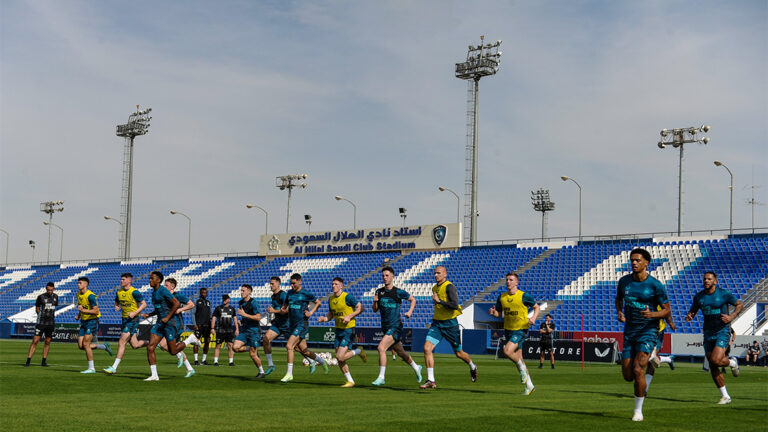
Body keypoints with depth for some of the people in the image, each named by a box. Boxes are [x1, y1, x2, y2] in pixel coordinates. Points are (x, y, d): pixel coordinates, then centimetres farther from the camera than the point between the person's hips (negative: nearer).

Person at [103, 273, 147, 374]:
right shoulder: (119, 292, 8)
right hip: (125, 319, 7)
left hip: (133, 319, -7)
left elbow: (144, 304, -10)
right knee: (135, 345, 6)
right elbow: (116, 303, 23)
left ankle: (114, 367, -10)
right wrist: (116, 307, -1)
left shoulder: (134, 292, -13)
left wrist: (134, 313, -21)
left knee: (121, 343, -13)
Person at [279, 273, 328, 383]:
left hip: (302, 324, -7)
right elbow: (285, 305, 24)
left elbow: (318, 302, 6)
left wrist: (311, 312, -8)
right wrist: (283, 309, 1)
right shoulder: (289, 293, 10)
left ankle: (289, 374, -12)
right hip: (292, 324, 7)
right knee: (304, 350, 10)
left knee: (289, 346, -18)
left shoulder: (306, 294, -6)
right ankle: (322, 361, 34)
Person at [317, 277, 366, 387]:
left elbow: (360, 308, -11)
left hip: (348, 330, -7)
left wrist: (349, 316, -21)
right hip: (338, 330, 7)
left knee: (340, 357, -15)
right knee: (339, 359, 4)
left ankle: (358, 351, 11)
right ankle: (350, 381, 17)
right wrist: (324, 318, -2)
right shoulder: (331, 299, 8)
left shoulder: (347, 297, -13)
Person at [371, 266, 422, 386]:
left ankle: (381, 377, -16)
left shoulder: (398, 292, -6)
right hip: (385, 327, 6)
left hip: (395, 326, -6)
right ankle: (416, 368, 41)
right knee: (401, 353, 17)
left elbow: (413, 300, 9)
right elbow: (375, 310, 12)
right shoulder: (379, 292, 7)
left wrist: (410, 311, -7)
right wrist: (375, 302, -9)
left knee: (381, 348, -22)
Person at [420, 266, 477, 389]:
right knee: (427, 348, -14)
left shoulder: (449, 287, -14)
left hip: (450, 324, -6)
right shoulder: (435, 288, 11)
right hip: (436, 323, 6)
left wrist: (438, 301, -25)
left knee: (458, 353, 10)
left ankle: (472, 367, 42)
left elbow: (455, 305, -26)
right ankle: (431, 381, -12)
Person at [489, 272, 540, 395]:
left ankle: (522, 369, 3)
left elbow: (536, 307, 2)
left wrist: (533, 318, -16)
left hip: (521, 330, -6)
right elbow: (498, 314, 13)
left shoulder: (524, 296, -9)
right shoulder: (502, 297, 5)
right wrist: (492, 312, -10)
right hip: (508, 330, 6)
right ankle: (529, 385, 22)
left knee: (507, 351, -24)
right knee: (518, 358, 10)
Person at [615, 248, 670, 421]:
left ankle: (638, 410, -5)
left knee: (638, 370, -20)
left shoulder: (655, 285, -10)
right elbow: (619, 298, 22)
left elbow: (666, 310, -3)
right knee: (627, 375, 2)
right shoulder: (624, 281, 2)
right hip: (629, 331, 5)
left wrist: (652, 314, -24)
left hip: (648, 331, -5)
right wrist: (619, 312, 0)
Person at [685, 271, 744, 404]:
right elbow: (693, 310, 16)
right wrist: (689, 316, -8)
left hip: (722, 332, -5)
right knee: (712, 368, 2)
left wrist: (732, 316, -15)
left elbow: (740, 305, 2)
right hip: (708, 333, 5)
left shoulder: (723, 294, -8)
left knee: (715, 360, -22)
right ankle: (725, 396, 14)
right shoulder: (699, 296, 3)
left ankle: (732, 362, 14)